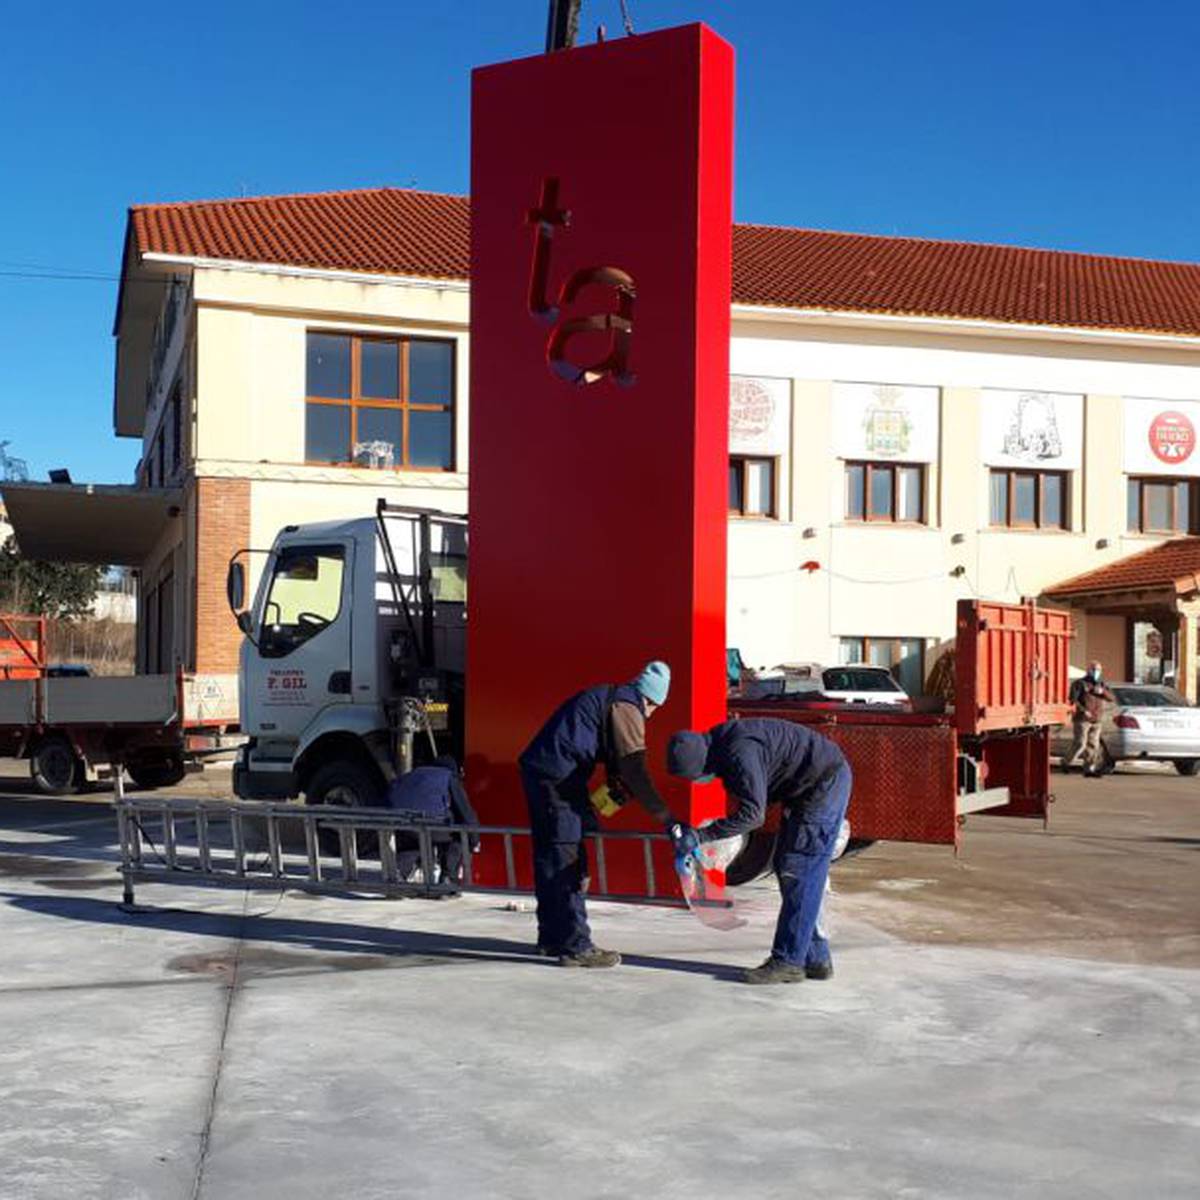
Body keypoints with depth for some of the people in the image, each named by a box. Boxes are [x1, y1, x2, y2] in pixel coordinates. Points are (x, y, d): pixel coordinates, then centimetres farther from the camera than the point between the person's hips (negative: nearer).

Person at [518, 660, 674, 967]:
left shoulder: (606, 698, 22)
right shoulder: (626, 709, -8)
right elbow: (634, 771, -14)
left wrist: (616, 782, 14)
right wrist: (663, 815, -12)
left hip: (537, 770, 10)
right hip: (557, 778, -10)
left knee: (549, 858, 15)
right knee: (567, 861, -8)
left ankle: (551, 938, 24)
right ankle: (575, 946, -7)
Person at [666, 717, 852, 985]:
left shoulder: (740, 753, -30)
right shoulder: (718, 747, 1)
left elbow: (753, 813, -33)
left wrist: (701, 836, -32)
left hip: (827, 782, -10)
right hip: (805, 788, 10)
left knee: (799, 872, -10)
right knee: (786, 868, 10)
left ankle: (788, 961, -6)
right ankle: (815, 958, 15)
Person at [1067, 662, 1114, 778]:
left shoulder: (1102, 685, 14)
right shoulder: (1080, 684, -4)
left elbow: (1111, 698, 4)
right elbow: (1073, 699, -13)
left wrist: (1102, 692, -14)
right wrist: (1083, 710, -23)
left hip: (1096, 720, 6)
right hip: (1082, 719, -6)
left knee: (1093, 745, 3)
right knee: (1080, 744, -12)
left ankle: (1089, 769, 6)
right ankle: (1067, 763, 2)